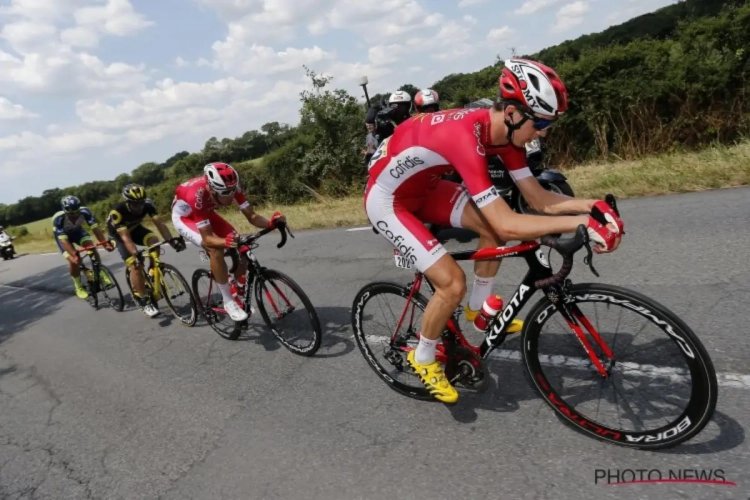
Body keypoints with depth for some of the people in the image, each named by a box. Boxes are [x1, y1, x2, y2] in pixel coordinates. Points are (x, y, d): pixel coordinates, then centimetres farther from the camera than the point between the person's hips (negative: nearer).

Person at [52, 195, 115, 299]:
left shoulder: (84, 211, -33)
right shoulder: (58, 218, -38)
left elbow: (95, 228, -37)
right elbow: (64, 240, -41)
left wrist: (105, 242, -49)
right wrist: (73, 255, -54)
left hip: (77, 231, 2)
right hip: (62, 234, -2)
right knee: (74, 261, -17)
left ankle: (101, 275, -13)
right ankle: (78, 287, 5)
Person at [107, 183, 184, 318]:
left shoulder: (147, 204, -28)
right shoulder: (117, 211, -38)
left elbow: (160, 223, -34)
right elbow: (125, 237, -41)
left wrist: (172, 241, -48)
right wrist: (136, 255, -55)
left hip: (135, 228, 3)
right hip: (118, 234, -3)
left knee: (154, 240, -30)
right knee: (136, 265, -19)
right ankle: (144, 303, -11)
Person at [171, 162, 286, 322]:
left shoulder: (231, 186, -29)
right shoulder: (197, 194, -42)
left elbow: (251, 216, -25)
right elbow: (207, 238, -39)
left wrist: (270, 223, -45)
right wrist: (226, 242, -59)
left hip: (206, 212, 5)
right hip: (183, 216, -5)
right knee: (216, 249, -31)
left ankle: (238, 294, 8)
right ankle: (228, 301, -16)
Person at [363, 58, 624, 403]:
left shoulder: (503, 130, -8)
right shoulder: (466, 137, -35)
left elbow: (538, 199, -6)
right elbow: (508, 224, -39)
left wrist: (591, 206, -19)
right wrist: (581, 223, -37)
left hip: (423, 187, 8)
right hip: (387, 200, -8)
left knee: (492, 226, -8)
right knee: (453, 282, -16)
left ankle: (479, 308, 15)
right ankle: (423, 359, 11)